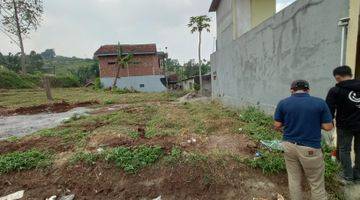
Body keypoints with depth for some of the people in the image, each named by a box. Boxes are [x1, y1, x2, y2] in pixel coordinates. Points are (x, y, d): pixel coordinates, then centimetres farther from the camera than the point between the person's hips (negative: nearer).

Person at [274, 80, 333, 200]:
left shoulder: (283, 103, -5)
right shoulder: (320, 103, -7)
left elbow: (277, 125, -1)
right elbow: (328, 127, -4)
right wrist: (314, 121, 13)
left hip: (289, 145, 2)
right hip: (310, 148, -2)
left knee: (294, 180, 16)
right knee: (317, 183, 14)